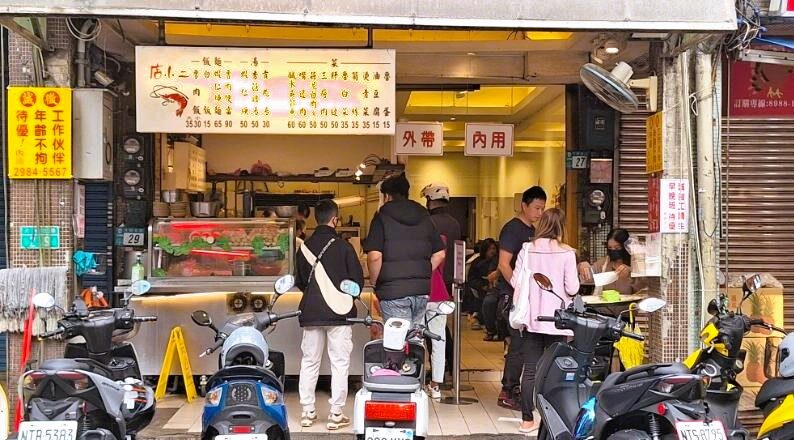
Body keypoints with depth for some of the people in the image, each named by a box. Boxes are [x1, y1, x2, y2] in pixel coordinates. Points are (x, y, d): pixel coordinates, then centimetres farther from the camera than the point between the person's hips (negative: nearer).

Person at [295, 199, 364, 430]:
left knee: (309, 362, 12)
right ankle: (336, 414, 4)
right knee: (339, 363, 3)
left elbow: (299, 282, 12)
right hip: (339, 313, -4)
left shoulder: (304, 247, 3)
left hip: (310, 313, 4)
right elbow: (358, 280, -5)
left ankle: (307, 411, 16)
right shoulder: (343, 247, -9)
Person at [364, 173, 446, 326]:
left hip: (393, 291, -5)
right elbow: (439, 254, 11)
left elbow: (374, 256, -15)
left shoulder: (382, 216, -4)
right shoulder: (424, 216, 12)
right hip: (422, 290, 5)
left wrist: (374, 281, -1)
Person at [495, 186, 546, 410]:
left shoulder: (532, 231, 17)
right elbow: (504, 265, -18)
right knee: (519, 343, -9)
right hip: (513, 294, -9)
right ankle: (507, 393, -2)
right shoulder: (512, 229, -11)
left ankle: (512, 386, 21)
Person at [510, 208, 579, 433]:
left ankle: (527, 420, 10)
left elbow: (515, 281, 0)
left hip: (531, 318, 2)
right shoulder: (566, 253, -7)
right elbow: (572, 288, -9)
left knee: (530, 369, 6)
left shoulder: (527, 249, -1)